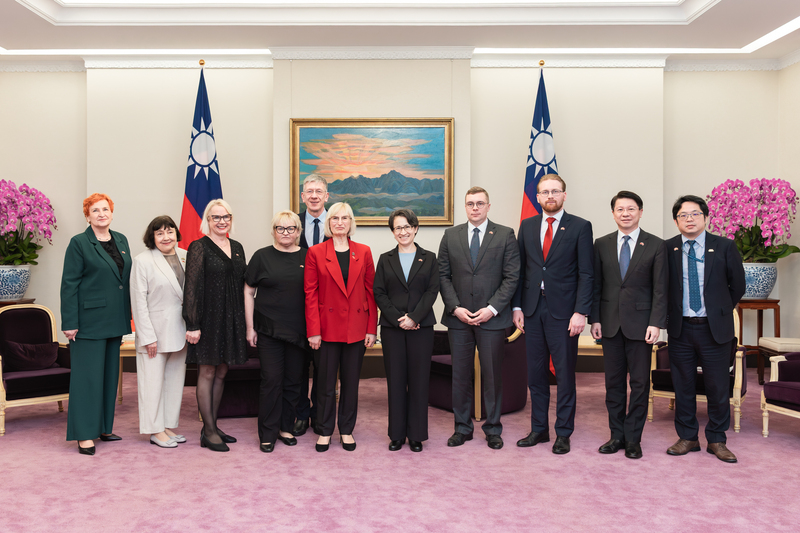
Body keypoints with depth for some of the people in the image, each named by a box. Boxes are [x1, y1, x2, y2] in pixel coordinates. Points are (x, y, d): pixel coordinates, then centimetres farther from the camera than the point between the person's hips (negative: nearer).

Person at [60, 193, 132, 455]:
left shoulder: (121, 240, 11)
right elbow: (69, 284, -9)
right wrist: (70, 323, -14)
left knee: (110, 373, 13)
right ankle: (84, 434, 6)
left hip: (115, 321, 7)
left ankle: (104, 427, 24)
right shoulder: (79, 243, -6)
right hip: (90, 320, -6)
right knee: (88, 375, -2)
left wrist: (126, 317, 11)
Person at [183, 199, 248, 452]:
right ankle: (209, 432, 10)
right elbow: (191, 287, -11)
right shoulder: (199, 247, -6)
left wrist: (245, 322, 11)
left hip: (232, 319, 6)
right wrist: (192, 324, -16)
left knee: (221, 373, 12)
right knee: (207, 373, 2)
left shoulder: (237, 248, 12)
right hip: (209, 318, -6)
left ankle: (212, 426, 23)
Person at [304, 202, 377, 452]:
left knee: (351, 382, 10)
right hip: (327, 326, -1)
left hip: (356, 328, 2)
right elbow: (310, 294, -3)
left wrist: (372, 328, 0)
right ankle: (324, 431, 23)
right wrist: (313, 330, -9)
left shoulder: (363, 252, 5)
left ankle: (347, 430, 25)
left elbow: (371, 291, 5)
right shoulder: (315, 253, -1)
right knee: (326, 383, 7)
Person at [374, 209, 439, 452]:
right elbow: (379, 293, 2)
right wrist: (397, 319, -10)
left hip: (421, 327, -1)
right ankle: (397, 434, 15)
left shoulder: (429, 258, 7)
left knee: (419, 380, 2)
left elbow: (432, 291, -1)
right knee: (395, 380, 4)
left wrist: (413, 317, -12)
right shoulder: (386, 259, 9)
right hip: (391, 327, 1)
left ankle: (416, 435, 13)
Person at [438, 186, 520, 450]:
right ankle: (462, 427, 22)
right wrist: (455, 308, -6)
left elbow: (511, 277, -3)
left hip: (492, 318, -2)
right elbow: (444, 276, 6)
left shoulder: (505, 235, 1)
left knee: (492, 375, 6)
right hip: (458, 317, 2)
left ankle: (493, 429, 21)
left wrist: (491, 309, -11)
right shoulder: (450, 235, 8)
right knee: (460, 374, 8)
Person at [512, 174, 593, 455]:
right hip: (532, 309, 4)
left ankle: (563, 433, 17)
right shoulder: (527, 226, 10)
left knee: (565, 374, 4)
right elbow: (520, 270, 10)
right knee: (535, 373, 10)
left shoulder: (580, 227, -1)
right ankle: (539, 429, 23)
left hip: (563, 311, -3)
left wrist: (580, 312, -12)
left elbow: (586, 274, -5)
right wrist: (517, 307, 3)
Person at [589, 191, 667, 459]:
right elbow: (596, 285, 7)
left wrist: (656, 323, -10)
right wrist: (594, 319, 1)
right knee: (613, 381, 8)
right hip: (610, 323, 2)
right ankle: (616, 435, 19)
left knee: (640, 382, 3)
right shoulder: (602, 244, 7)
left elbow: (660, 289, -2)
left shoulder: (656, 245, 1)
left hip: (640, 323, -2)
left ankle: (633, 438, 14)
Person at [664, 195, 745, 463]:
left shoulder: (725, 247, -1)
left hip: (715, 329, -1)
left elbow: (738, 286, 8)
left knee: (718, 387, 6)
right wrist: (671, 315, 6)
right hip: (680, 329, 1)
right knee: (683, 386, 9)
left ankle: (716, 440, 23)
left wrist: (720, 310, 12)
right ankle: (687, 437, 24)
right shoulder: (667, 249, 1)